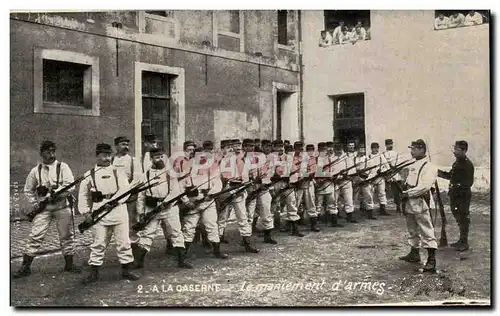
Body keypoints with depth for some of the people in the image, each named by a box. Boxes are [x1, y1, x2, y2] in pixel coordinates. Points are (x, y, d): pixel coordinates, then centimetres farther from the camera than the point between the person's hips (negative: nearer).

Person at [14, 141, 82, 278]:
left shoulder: (62, 167, -3)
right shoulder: (36, 170, 5)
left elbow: (70, 187, -12)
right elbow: (28, 190, 17)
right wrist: (35, 203, 6)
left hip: (62, 207, -1)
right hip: (43, 209, 1)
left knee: (66, 236, 6)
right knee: (35, 236, -3)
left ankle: (69, 264, 21)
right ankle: (25, 266, 5)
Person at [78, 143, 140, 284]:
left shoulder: (118, 172, 8)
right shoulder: (89, 174, 11)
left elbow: (125, 189, -5)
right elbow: (83, 195, 15)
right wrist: (86, 211, 4)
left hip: (118, 209, 0)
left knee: (123, 241, 3)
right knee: (99, 243, 1)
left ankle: (126, 270, 15)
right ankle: (94, 272, 11)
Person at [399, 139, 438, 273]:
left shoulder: (429, 167, -12)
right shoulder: (413, 165, 16)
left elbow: (424, 186, -22)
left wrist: (408, 193, -18)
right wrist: (404, 188, 5)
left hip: (421, 203, -9)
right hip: (410, 203, 9)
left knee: (427, 232, -8)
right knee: (413, 230, 20)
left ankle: (431, 261, -7)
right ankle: (414, 254, 35)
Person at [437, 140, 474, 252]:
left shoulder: (468, 164, -15)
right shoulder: (457, 163, 11)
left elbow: (469, 182, -18)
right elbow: (451, 176, 21)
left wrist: (457, 186, -25)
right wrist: (440, 173, 8)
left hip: (463, 195, -9)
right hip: (455, 194, 9)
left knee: (463, 218, -1)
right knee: (458, 217, 16)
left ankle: (464, 243, 8)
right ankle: (462, 240, 28)